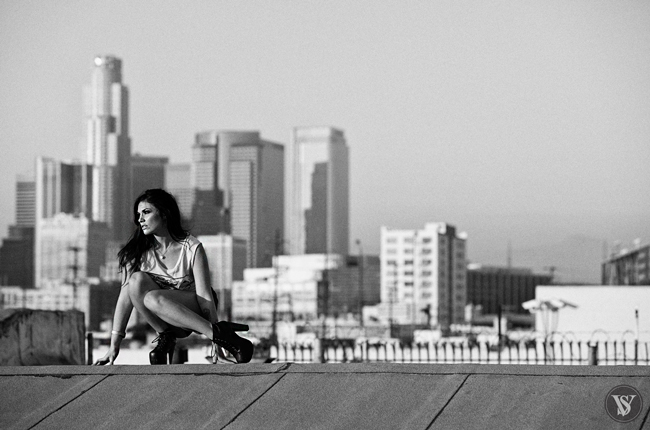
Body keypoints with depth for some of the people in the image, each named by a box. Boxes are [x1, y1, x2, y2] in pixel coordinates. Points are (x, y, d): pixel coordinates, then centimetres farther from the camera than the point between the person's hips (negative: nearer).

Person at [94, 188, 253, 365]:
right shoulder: (137, 252, -6)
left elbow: (205, 296, -19)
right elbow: (126, 295, -12)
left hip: (194, 313, -3)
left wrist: (216, 334, -25)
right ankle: (165, 337, -15)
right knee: (137, 280, -26)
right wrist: (114, 345, -18)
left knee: (153, 299, -36)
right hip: (164, 316, 3)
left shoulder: (191, 248, -15)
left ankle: (222, 334, -32)